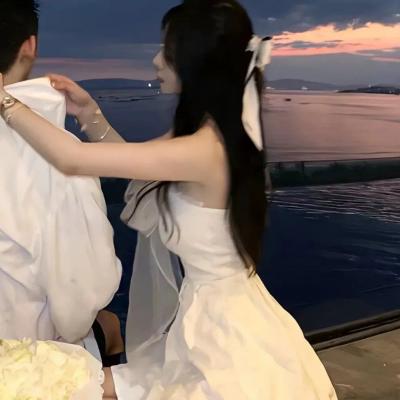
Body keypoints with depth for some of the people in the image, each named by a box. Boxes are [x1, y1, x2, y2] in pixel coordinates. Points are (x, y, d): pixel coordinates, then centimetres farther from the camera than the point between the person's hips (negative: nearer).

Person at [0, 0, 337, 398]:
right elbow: (139, 164, 15)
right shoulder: (219, 131, 1)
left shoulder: (204, 149, -29)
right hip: (220, 311, 9)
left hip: (223, 324, -9)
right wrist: (91, 115, 5)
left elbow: (71, 160, -27)